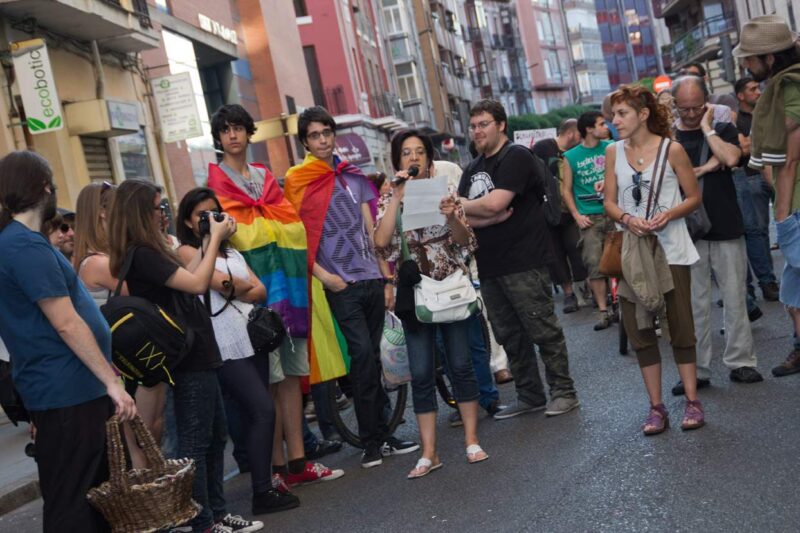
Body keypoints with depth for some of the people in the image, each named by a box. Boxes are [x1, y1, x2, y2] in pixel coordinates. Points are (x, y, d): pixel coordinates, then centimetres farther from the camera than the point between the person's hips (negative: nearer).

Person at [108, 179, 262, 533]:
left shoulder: (148, 252, 12)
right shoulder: (142, 255, -18)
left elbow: (185, 279, 13)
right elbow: (197, 284, -22)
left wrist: (208, 242, 11)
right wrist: (215, 239, -12)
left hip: (196, 354, 10)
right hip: (188, 358, -10)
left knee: (215, 435, 16)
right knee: (195, 443, -2)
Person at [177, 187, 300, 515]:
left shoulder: (230, 252, 19)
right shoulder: (187, 252, -2)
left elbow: (260, 291, 8)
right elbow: (224, 284, -14)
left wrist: (235, 291, -8)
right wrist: (246, 286, 4)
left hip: (251, 338, 7)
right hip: (225, 347, -7)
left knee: (254, 414, 8)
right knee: (263, 410, -12)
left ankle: (263, 482, 16)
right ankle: (262, 493, -7)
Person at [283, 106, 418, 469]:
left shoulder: (353, 177, 13)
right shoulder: (297, 182, -1)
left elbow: (372, 230, 13)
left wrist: (387, 278, 9)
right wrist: (321, 274, -13)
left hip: (372, 279, 5)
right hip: (340, 285, -5)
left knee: (372, 357, 9)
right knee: (362, 354, -11)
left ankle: (381, 435, 17)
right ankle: (372, 440, -1)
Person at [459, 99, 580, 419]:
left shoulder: (516, 157, -7)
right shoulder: (472, 170, 17)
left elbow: (495, 203, -20)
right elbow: (461, 218, 7)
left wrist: (463, 205, -2)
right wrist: (490, 217, -12)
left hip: (523, 263, -8)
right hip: (489, 266, 8)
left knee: (543, 330, -2)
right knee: (509, 336, 12)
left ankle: (563, 392, 9)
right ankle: (529, 396, 22)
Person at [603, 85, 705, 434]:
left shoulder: (671, 149, -4)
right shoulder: (614, 152, 5)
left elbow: (694, 197, -1)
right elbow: (609, 202, 5)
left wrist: (669, 214, -18)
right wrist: (627, 219, -15)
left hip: (670, 248, -3)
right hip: (632, 249, 3)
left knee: (680, 327, 3)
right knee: (639, 329, 5)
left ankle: (692, 402, 14)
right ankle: (656, 407, 14)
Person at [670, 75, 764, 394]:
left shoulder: (723, 130, 8)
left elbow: (731, 158, -13)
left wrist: (707, 127, -6)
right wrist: (704, 168, -10)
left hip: (727, 229, 0)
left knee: (735, 299, 3)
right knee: (695, 304, 2)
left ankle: (740, 362, 13)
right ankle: (697, 370, 8)